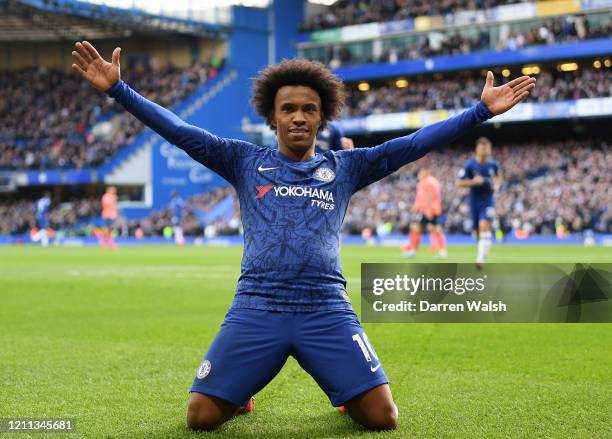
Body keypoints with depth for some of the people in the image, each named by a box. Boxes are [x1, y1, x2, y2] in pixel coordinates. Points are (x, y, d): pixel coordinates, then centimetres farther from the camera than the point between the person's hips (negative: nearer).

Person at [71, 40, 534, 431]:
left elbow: (414, 143, 8)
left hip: (327, 311, 0)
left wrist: (482, 111, 2)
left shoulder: (345, 167, 13)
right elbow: (179, 130, 4)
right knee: (201, 417, -8)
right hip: (256, 309, 0)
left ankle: (346, 394, 27)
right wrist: (118, 89, -5)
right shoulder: (245, 161, 11)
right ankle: (240, 393, 29)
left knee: (383, 416, -10)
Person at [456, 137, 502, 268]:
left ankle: (481, 259, -25)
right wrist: (473, 182, -23)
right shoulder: (469, 165, -10)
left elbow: (498, 176, 20)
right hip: (474, 200, 1)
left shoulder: (493, 164, -3)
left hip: (488, 200, -1)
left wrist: (496, 185, -1)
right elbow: (459, 183, -7)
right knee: (477, 231, 9)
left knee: (484, 227, -20)